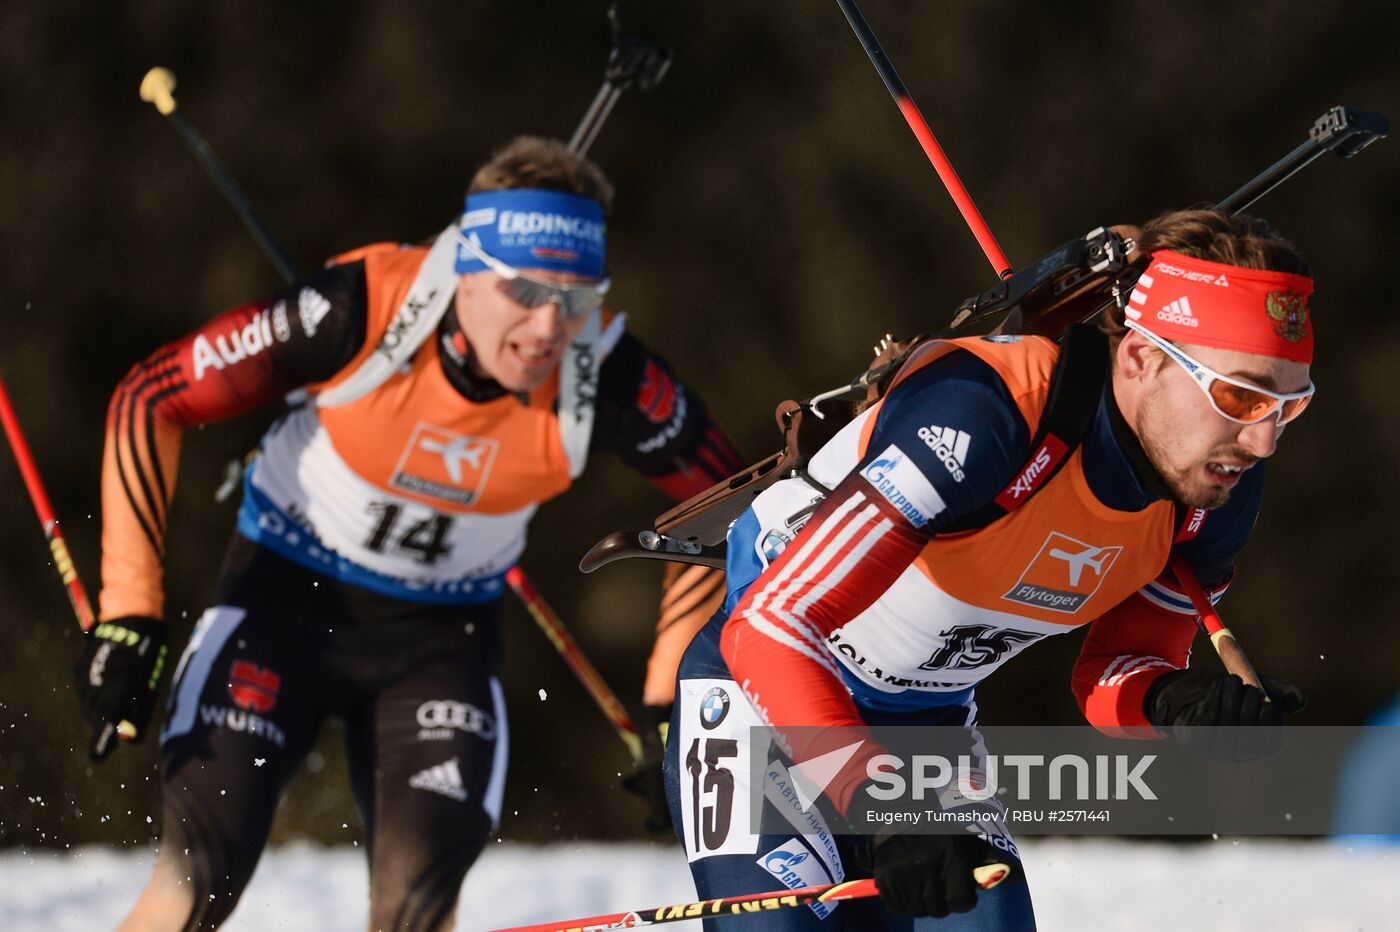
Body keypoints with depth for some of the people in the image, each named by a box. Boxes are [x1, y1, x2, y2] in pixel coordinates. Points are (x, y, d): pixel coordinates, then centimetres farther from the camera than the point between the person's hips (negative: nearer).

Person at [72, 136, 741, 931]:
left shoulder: (606, 379, -22)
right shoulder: (365, 308, -28)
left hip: (444, 634, 2)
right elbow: (152, 400, -17)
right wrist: (129, 614, -20)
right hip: (288, 592, -2)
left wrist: (672, 702, -3)